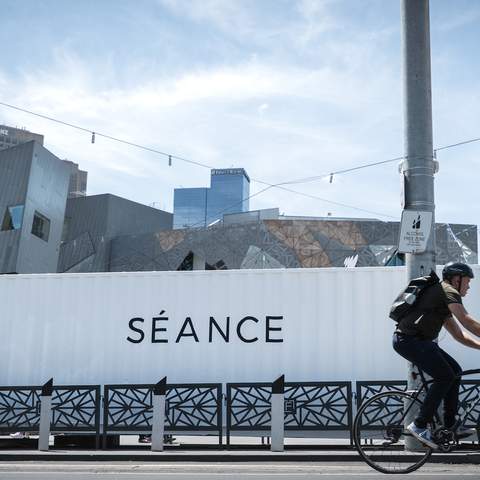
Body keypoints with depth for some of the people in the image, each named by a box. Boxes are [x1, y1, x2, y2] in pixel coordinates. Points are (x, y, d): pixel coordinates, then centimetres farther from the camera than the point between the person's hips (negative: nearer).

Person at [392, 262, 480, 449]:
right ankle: (419, 425, -9)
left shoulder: (443, 302, 25)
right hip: (408, 339, -10)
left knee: (455, 370, 9)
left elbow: (459, 335, 25)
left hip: (419, 341, 10)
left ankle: (450, 426, 13)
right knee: (445, 376, -15)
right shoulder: (448, 290, -6)